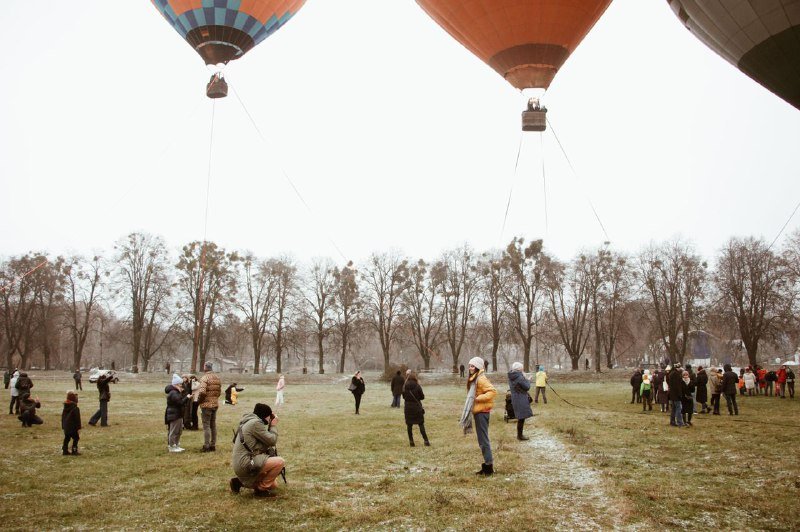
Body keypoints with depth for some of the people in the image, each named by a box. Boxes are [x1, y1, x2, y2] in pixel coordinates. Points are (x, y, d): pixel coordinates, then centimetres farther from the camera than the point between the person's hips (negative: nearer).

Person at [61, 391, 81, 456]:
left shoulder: (65, 408, 9)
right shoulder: (75, 408, -16)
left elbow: (63, 417, 17)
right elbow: (77, 419, -15)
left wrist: (63, 426, 23)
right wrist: (79, 426, -10)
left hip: (66, 427, 8)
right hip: (73, 427, -8)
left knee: (66, 438, 14)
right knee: (75, 438, 0)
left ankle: (65, 451, 15)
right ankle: (74, 451, -3)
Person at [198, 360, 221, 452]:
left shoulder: (205, 378, -16)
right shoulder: (217, 378, 9)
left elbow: (202, 392, -24)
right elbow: (219, 390, 11)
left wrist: (199, 400, -7)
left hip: (206, 404, -7)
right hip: (215, 404, 7)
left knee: (206, 425, -2)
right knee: (213, 425, 14)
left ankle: (206, 446, -2)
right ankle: (213, 445, 20)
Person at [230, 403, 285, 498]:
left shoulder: (249, 422, 18)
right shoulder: (255, 423, -14)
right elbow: (271, 441, -11)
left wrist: (270, 426, 13)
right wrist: (273, 426, 1)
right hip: (245, 463, -11)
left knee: (273, 485, 16)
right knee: (280, 462, -19)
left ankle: (240, 481, 17)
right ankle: (260, 489, -6)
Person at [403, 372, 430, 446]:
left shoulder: (404, 386, -2)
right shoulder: (417, 386, -12)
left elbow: (404, 396, 8)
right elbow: (422, 397, -5)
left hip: (407, 408, 2)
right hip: (417, 407, -2)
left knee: (409, 425, 11)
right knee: (421, 425, 5)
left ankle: (411, 441, 11)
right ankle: (426, 441, 1)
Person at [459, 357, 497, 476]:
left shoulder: (481, 379, -16)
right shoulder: (473, 379, 14)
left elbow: (492, 391, -25)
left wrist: (479, 398, -23)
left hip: (482, 411, -10)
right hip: (477, 411, 10)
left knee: (483, 439, -6)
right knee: (482, 439, 14)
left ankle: (489, 466, -1)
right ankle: (487, 465, 21)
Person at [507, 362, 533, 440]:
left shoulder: (511, 376, 5)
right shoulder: (519, 377, -21)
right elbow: (527, 387, -15)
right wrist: (527, 380, 3)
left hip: (515, 398, 9)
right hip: (521, 399, -9)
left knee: (520, 417, 20)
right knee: (521, 418, 1)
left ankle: (519, 434, 30)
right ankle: (520, 436, 9)